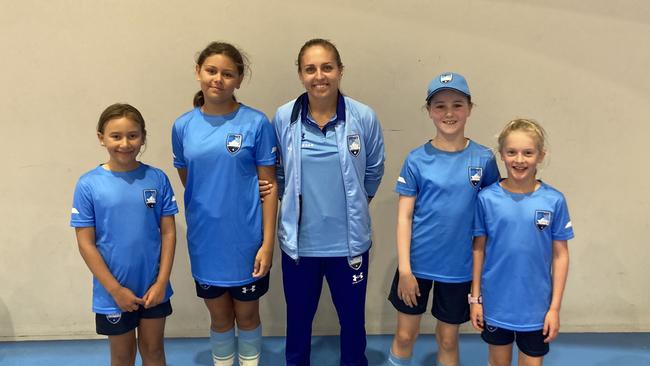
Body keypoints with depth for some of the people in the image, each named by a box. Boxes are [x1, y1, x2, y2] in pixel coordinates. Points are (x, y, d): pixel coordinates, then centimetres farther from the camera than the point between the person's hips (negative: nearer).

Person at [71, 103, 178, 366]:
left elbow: (168, 233, -3)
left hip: (154, 288, 1)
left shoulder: (157, 179, -6)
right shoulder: (89, 185, -11)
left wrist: (161, 282, -8)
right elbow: (86, 244, -9)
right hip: (114, 292, -1)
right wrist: (115, 289, -11)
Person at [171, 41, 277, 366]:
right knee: (219, 316, 18)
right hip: (205, 241, 2)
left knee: (247, 314, 15)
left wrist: (268, 242, -11)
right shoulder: (183, 126, -1)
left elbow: (269, 185, -8)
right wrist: (208, 207, 6)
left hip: (247, 240, -2)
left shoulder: (256, 123, -9)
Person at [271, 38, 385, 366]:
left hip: (349, 240, 0)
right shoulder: (283, 118, -7)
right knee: (298, 318, 20)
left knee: (352, 318, 19)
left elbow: (374, 171, 5)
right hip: (299, 241, 1)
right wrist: (294, 203, 8)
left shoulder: (364, 118, -9)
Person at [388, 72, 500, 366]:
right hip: (417, 262, 0)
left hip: (459, 266, 1)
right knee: (405, 335, 12)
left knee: (448, 339, 16)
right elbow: (404, 216, -6)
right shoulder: (417, 159, -6)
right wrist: (404, 268, -10)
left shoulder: (483, 159, -4)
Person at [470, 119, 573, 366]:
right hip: (495, 303, 1)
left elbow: (560, 255, -3)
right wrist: (475, 298, 1)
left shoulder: (554, 201, -9)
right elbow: (479, 250, -1)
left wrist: (555, 307, -3)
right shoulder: (487, 198, -8)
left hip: (536, 307, 0)